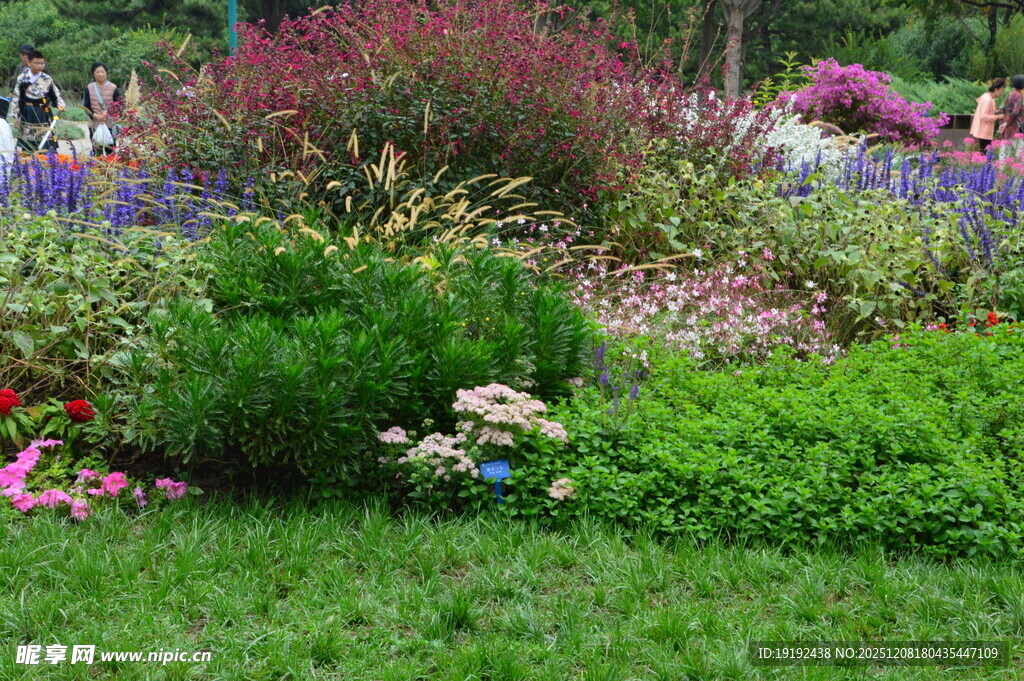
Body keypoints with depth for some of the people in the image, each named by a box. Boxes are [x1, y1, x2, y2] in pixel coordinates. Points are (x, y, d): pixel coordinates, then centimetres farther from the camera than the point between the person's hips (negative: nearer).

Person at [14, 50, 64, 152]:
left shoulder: (47, 79, 2)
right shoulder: (22, 79, 3)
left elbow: (56, 96, 8)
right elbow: (17, 99, 7)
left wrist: (60, 105, -12)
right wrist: (16, 116, 6)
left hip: (44, 114, -1)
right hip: (28, 115, 1)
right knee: (27, 146, 4)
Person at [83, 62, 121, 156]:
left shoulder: (113, 88, -1)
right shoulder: (89, 88, 5)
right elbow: (86, 105, 5)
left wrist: (107, 112, -14)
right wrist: (95, 115, -13)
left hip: (110, 124, -2)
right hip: (94, 124, 2)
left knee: (110, 151, -2)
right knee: (96, 151, 4)